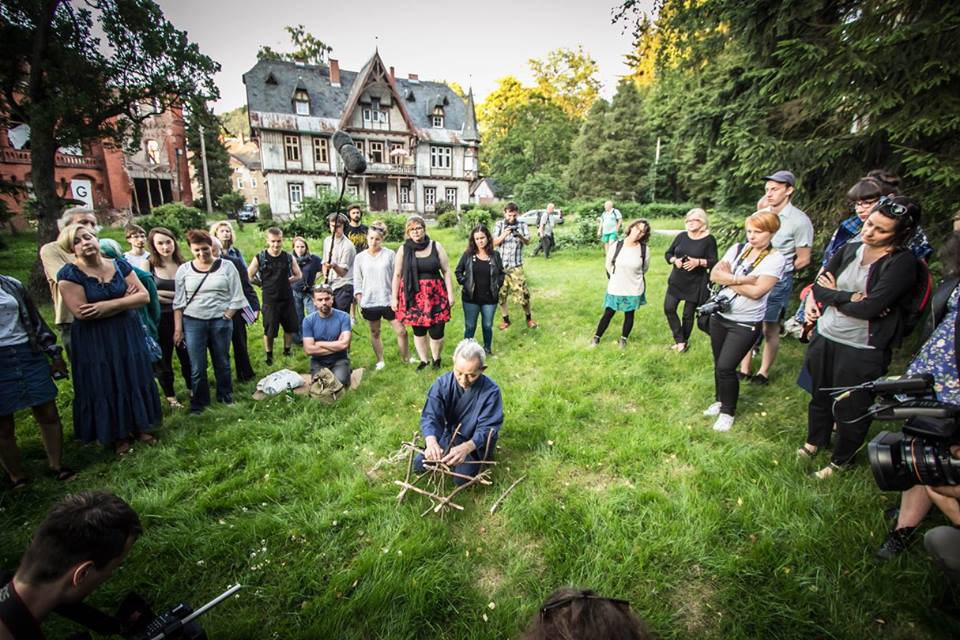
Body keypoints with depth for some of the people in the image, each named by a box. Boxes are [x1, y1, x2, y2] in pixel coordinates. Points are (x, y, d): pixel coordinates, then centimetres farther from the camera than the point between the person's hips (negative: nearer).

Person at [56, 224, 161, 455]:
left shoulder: (120, 265, 0)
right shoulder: (69, 274, -10)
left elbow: (144, 296, -7)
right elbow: (81, 312, -19)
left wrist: (108, 306, -18)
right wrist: (125, 300, -15)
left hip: (129, 335, 3)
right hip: (95, 342, -3)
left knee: (135, 381, 11)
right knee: (107, 387, 7)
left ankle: (139, 427, 27)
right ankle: (118, 435, 23)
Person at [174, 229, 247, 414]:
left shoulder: (226, 266, -1)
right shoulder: (184, 270, 3)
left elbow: (236, 297, -1)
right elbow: (178, 302, 4)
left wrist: (225, 318, -7)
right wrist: (178, 328, 0)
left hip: (221, 322, -1)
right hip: (193, 322, 1)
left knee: (222, 363, 12)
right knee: (197, 367, 5)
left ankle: (226, 397, 29)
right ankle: (198, 403, 21)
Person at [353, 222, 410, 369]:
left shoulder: (390, 254, -2)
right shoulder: (360, 257, 2)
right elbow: (357, 282, 6)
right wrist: (359, 301, 0)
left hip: (388, 300, -1)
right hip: (369, 302, 1)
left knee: (401, 331, 1)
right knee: (375, 332, 13)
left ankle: (406, 358, 21)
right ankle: (380, 361, 27)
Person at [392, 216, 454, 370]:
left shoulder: (436, 246, 3)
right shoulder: (403, 249, 2)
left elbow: (446, 271, 4)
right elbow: (397, 275, 5)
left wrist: (450, 294, 0)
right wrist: (394, 297, 3)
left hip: (435, 295, 0)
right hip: (413, 297, 1)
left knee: (437, 331, -1)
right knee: (418, 331, 9)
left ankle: (436, 358, 26)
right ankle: (424, 360, 29)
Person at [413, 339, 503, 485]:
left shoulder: (491, 391, -25)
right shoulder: (442, 383, -18)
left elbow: (487, 428, -24)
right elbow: (430, 416, -22)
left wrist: (466, 447, -44)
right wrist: (431, 441, -44)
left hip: (475, 443, -3)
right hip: (448, 436, 3)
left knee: (462, 477, -21)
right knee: (419, 465, -7)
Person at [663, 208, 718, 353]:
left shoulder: (709, 239, -8)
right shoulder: (681, 236, 2)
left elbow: (714, 263, -10)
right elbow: (668, 254, 6)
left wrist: (698, 262, -27)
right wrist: (675, 260, -14)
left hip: (695, 284, -4)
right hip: (676, 281, 4)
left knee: (688, 314, 6)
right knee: (669, 309, -2)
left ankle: (685, 342, 27)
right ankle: (680, 340, 13)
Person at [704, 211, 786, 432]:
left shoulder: (776, 259, -10)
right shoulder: (738, 248, 3)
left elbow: (756, 291, -21)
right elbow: (714, 274, -7)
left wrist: (728, 278, -11)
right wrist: (740, 279, -20)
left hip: (745, 323, -5)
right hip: (719, 315, 5)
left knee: (726, 367, -7)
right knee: (718, 364, 14)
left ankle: (728, 411, 14)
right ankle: (720, 400, 36)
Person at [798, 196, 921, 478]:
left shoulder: (903, 263, -14)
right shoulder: (849, 250, 2)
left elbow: (869, 308, -23)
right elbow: (819, 287, -3)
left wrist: (833, 294, -8)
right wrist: (849, 299, -19)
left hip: (862, 351, -5)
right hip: (825, 338, 5)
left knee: (851, 409, 12)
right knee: (819, 395, 22)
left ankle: (841, 460, 34)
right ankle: (815, 440, 46)